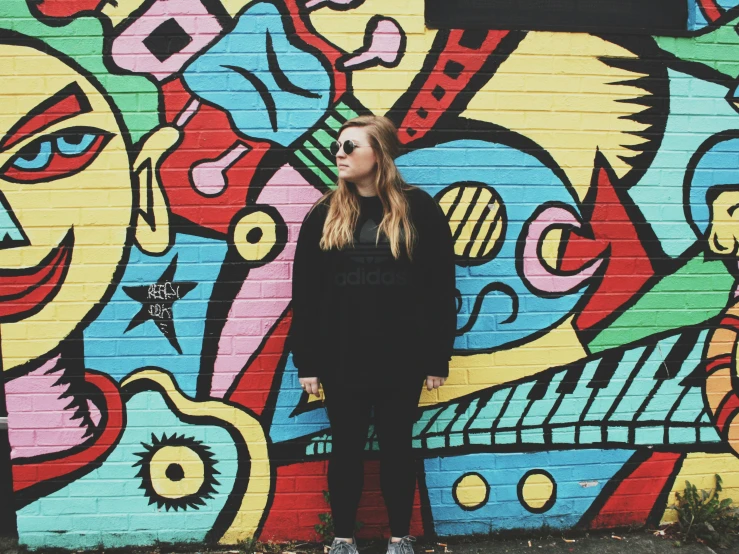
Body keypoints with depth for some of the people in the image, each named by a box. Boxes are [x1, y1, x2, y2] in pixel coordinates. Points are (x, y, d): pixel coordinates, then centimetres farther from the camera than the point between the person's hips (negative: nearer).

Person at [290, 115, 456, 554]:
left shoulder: (420, 209, -3)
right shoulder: (325, 214, 2)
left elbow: (441, 287, -2)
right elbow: (305, 292, 2)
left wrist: (438, 358, -3)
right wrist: (306, 360, -1)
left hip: (402, 358, -1)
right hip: (341, 359, 2)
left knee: (397, 445, 13)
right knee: (347, 447, 12)